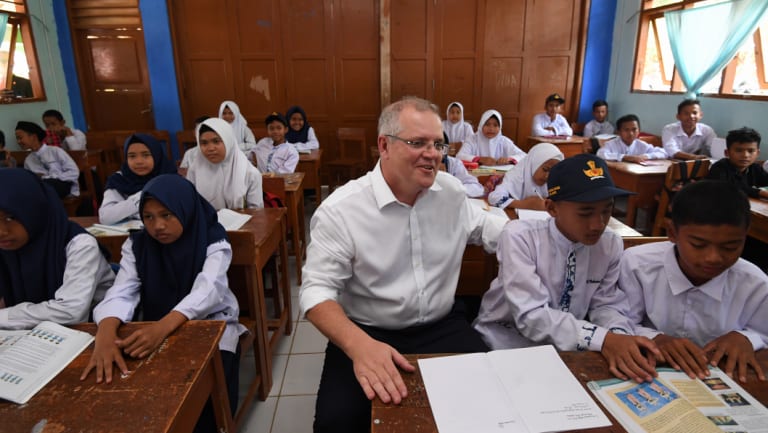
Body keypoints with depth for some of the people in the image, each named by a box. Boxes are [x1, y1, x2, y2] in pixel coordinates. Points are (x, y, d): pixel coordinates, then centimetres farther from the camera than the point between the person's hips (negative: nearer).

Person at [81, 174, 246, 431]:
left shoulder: (213, 241, -12)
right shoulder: (137, 245, -1)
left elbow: (207, 290, -28)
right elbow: (121, 292, -15)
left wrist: (164, 327, -46)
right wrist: (105, 333, -37)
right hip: (156, 329, 3)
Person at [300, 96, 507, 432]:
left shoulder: (451, 191, 1)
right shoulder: (339, 210, -15)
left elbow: (484, 227, 18)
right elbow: (317, 290, -16)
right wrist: (359, 345, -34)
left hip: (442, 327, 4)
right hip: (367, 334, -3)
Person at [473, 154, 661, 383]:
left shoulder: (611, 244, -7)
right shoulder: (519, 237, -23)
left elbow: (606, 304, -2)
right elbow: (531, 315, -28)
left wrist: (618, 337, -25)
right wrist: (603, 339, -39)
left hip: (568, 344, 5)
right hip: (508, 337, -5)